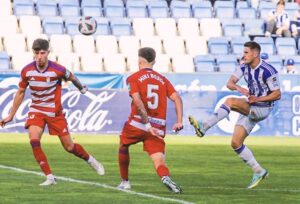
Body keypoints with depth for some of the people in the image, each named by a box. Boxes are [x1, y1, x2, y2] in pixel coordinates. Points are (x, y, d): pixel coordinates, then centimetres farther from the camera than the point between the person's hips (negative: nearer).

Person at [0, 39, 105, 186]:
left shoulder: (57, 70, -18)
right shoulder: (27, 71, -10)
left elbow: (71, 77, 5)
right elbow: (20, 93, 6)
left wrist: (82, 88, 24)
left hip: (55, 112, -2)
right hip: (36, 111, 2)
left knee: (69, 147, 2)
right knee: (34, 141, -22)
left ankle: (90, 160, 34)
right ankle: (49, 177, -15)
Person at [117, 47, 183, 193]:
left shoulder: (133, 78, 1)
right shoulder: (162, 79, 14)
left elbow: (138, 102, -14)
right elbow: (176, 98, 2)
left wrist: (148, 125, -17)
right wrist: (179, 122, -3)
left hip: (137, 124, -2)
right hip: (158, 128, 2)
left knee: (123, 146, 28)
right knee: (159, 162, -4)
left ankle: (124, 182, 33)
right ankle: (166, 177, -39)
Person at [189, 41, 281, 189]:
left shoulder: (268, 71, -16)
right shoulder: (244, 67, 4)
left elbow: (277, 94, -13)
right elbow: (230, 83, -3)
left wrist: (258, 99, -25)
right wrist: (238, 88, -26)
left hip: (262, 109, -8)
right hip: (250, 109, 8)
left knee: (230, 101, -28)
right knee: (236, 143, 2)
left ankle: (203, 127, -34)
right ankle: (259, 171, 10)